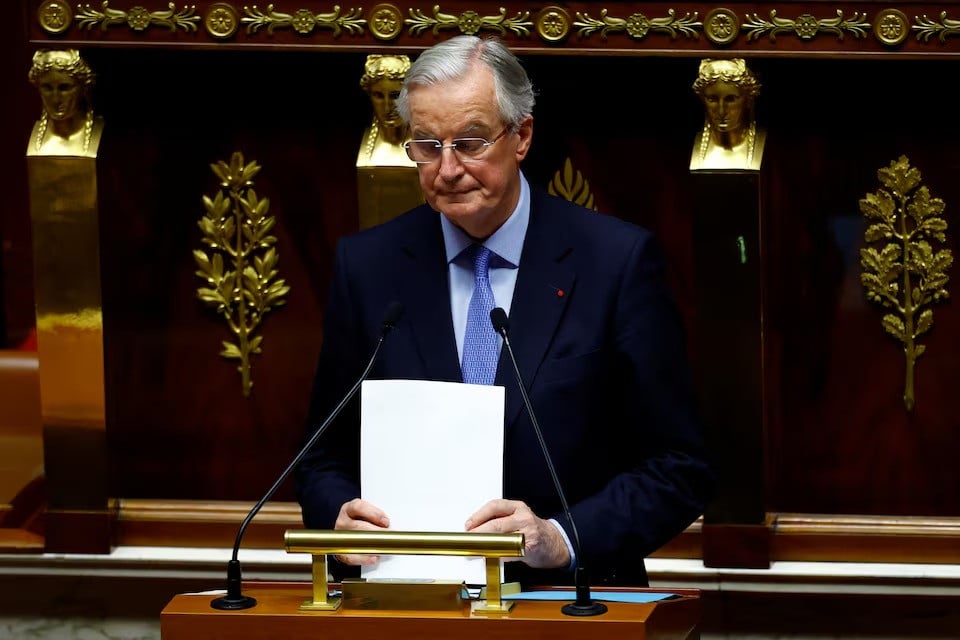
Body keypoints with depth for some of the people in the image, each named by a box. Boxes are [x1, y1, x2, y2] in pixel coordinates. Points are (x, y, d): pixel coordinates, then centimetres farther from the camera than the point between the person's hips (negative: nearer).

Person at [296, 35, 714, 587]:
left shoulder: (616, 261, 1)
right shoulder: (368, 266, 10)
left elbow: (680, 470, 2)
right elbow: (326, 460, 16)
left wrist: (562, 539, -13)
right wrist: (342, 517, -6)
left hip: (569, 603, -2)